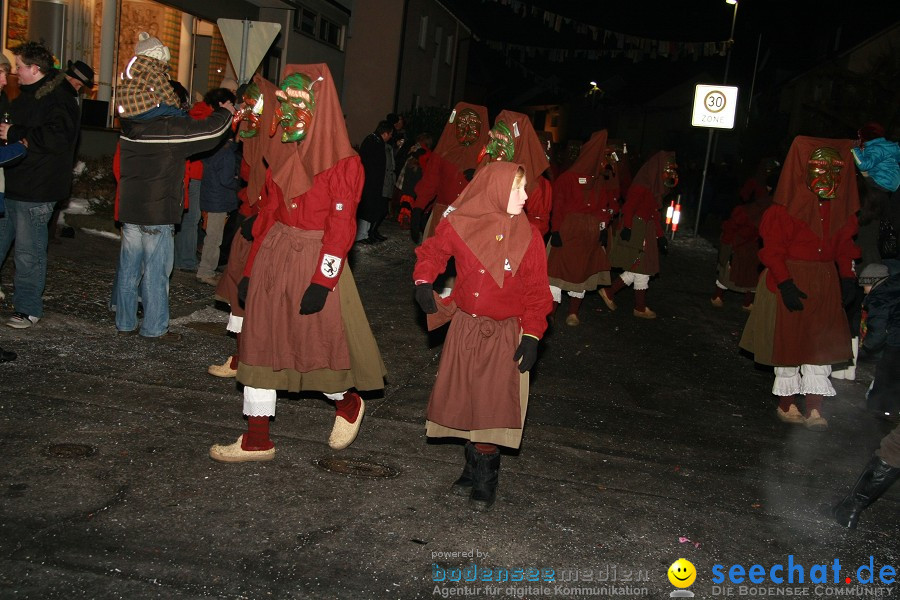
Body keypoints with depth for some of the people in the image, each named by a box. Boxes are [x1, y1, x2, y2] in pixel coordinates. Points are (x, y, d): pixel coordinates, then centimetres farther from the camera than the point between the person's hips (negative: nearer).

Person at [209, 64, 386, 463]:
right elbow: (267, 213, 12)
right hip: (273, 254, 7)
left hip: (315, 261, -7)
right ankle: (256, 441, 17)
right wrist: (251, 269, 11)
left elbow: (341, 226, -14)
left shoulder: (343, 162, -10)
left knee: (320, 342, 1)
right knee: (260, 343, 7)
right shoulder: (283, 155, 11)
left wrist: (322, 281, -18)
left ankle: (348, 404, 33)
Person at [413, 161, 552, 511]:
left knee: (493, 406, -3)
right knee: (463, 400, 10)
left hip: (505, 335, -2)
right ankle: (473, 468, 30)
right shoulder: (459, 225, -7)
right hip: (465, 328, 2)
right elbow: (432, 252, 11)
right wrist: (423, 281, -8)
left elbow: (537, 292, -4)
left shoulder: (528, 238, -8)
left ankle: (485, 481, 15)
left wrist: (532, 336, -11)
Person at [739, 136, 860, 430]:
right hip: (790, 282, -5)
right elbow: (773, 249, -13)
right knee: (788, 343, 6)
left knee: (823, 344, 3)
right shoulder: (787, 207, -12)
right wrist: (785, 283, -20)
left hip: (826, 285, 5)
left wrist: (847, 277, 0)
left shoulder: (841, 209, 6)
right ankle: (787, 404, 20)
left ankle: (813, 409, 9)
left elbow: (844, 246, 13)